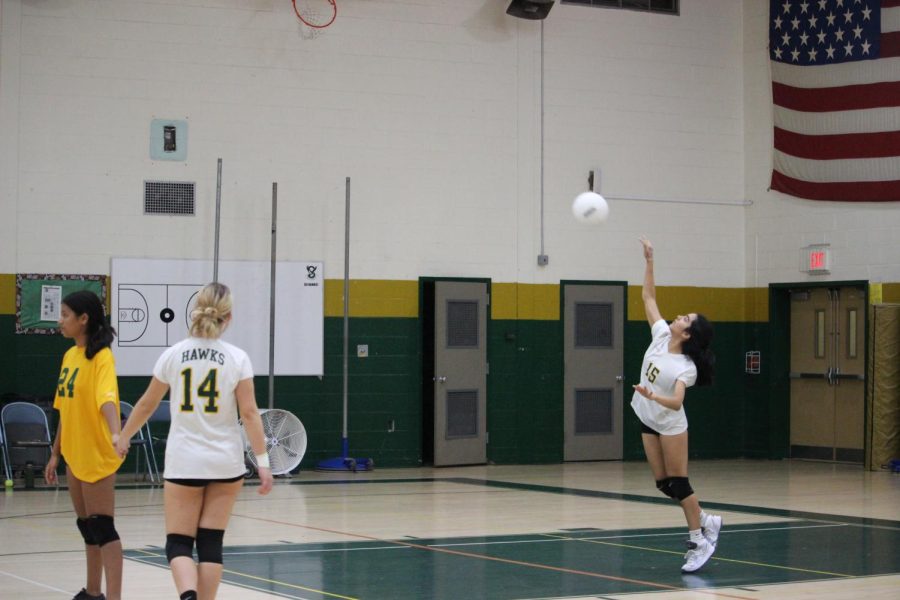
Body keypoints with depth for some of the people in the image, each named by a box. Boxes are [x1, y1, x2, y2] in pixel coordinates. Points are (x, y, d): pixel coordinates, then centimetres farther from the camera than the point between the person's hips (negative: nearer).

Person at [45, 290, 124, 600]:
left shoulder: (101, 357, -16)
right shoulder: (69, 355, 10)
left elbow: (107, 399, -32)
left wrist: (116, 434, -49)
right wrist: (55, 454, 18)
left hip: (96, 455, -8)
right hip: (75, 455, 8)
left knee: (102, 527, -8)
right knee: (87, 526, 17)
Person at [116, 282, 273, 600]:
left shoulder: (173, 355, -1)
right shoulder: (237, 358, -4)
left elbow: (146, 405, 9)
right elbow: (249, 413, -7)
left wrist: (123, 439, 24)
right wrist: (263, 461, -3)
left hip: (184, 462, 0)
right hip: (225, 462, 0)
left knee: (178, 544, 3)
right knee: (211, 544, 9)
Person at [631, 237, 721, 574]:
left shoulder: (686, 368, -23)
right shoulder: (661, 335, -6)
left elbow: (676, 402, -33)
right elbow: (648, 298, 1)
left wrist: (653, 396, -50)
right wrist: (649, 261, -4)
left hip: (671, 426, -7)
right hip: (648, 422, 7)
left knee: (678, 483, -3)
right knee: (663, 483, 9)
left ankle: (699, 541, 7)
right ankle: (706, 522, 25)